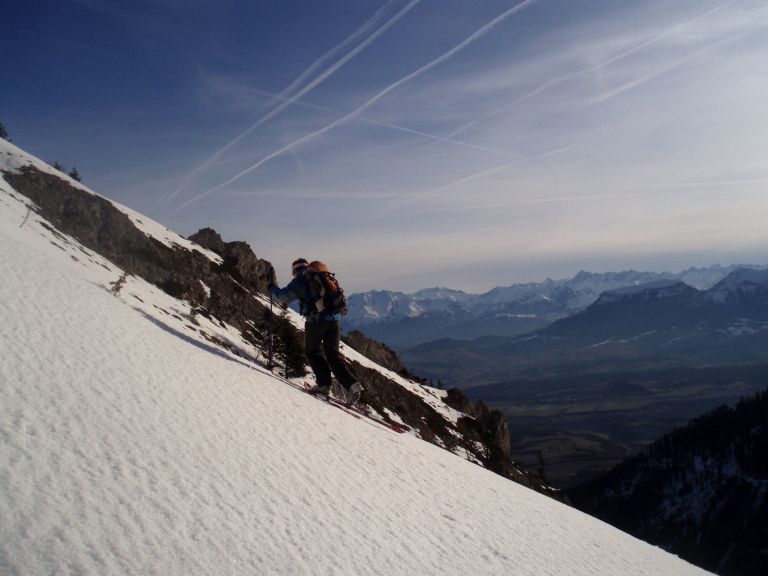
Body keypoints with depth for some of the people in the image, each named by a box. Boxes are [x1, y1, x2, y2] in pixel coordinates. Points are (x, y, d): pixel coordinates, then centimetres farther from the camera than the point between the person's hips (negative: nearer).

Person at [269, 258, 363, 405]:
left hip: (316, 320, -5)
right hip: (335, 319, 5)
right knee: (333, 354, 9)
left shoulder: (299, 281, 6)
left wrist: (272, 289, 18)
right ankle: (350, 384, -6)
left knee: (312, 351, 14)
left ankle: (324, 384, 3)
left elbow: (284, 296, 0)